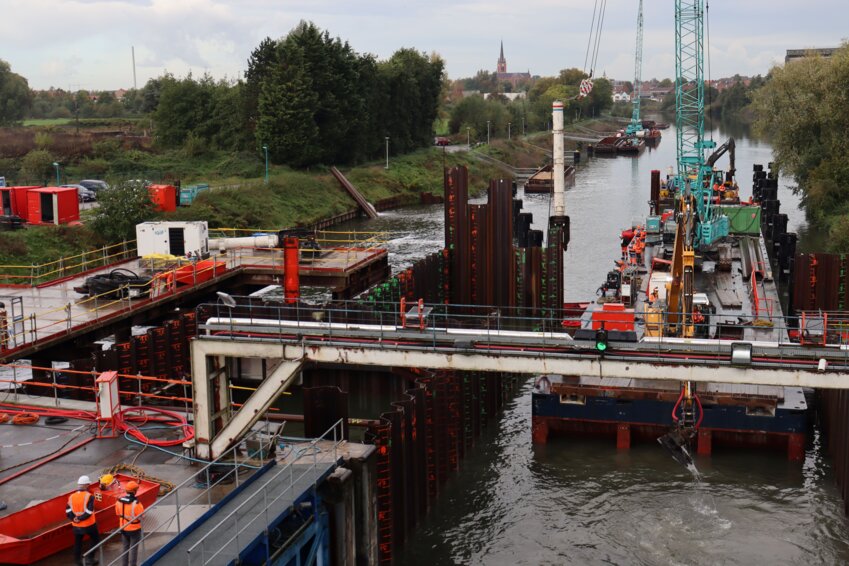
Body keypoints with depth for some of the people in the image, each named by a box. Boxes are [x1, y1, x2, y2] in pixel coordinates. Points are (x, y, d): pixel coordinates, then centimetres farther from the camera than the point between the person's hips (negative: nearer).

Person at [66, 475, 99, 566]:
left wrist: (75, 519, -10)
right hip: (89, 525, -4)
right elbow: (89, 512, -23)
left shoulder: (71, 497, 0)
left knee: (77, 543, 15)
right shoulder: (88, 496, -16)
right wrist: (80, 518, -14)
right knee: (95, 539, 17)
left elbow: (68, 512, -5)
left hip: (76, 526, 4)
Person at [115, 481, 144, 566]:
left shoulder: (119, 501, -10)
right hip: (134, 529, -5)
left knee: (126, 547, 21)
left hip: (123, 528, 5)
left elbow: (118, 513, 4)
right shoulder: (136, 503, -28)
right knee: (133, 548, 7)